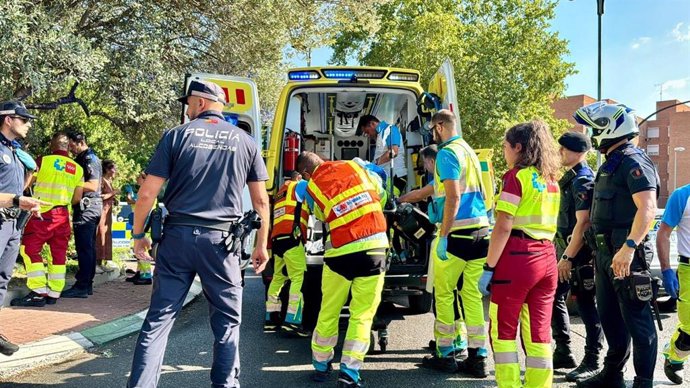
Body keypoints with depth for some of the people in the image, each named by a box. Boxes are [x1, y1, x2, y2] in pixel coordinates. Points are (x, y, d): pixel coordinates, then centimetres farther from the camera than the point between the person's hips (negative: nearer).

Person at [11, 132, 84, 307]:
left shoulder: (43, 161, -5)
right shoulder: (77, 168, 7)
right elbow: (77, 198, 9)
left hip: (43, 214, -5)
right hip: (62, 216, 5)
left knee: (30, 250, -1)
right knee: (59, 254, 8)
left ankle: (38, 293, -7)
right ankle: (53, 294, 12)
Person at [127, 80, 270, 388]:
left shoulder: (177, 135, 2)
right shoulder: (245, 141, 7)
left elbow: (147, 193, -2)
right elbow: (260, 200, 7)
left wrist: (138, 235, 10)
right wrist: (262, 244, 15)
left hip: (177, 236, 0)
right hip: (220, 240, 0)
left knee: (159, 318, 7)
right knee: (227, 321, 12)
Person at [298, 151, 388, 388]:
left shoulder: (311, 188, 3)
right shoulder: (353, 166, 8)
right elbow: (381, 194, 20)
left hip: (342, 252, -1)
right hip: (375, 246, 1)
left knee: (328, 312, 16)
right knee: (362, 315, 6)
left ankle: (321, 365, 29)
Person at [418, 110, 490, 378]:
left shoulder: (447, 153, -8)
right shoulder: (469, 151, 19)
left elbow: (454, 198, -17)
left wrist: (443, 237, -17)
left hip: (458, 234, -8)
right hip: (480, 229, 8)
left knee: (443, 294, 3)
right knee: (473, 295, 9)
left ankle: (445, 355, 11)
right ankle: (477, 358, 11)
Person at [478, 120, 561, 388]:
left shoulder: (517, 175, -7)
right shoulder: (551, 180, 16)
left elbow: (503, 227, -14)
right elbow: (547, 224, 17)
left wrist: (488, 268, -12)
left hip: (517, 257, -7)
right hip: (547, 259, 7)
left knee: (503, 330, 4)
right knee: (539, 333, 9)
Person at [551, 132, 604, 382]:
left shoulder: (583, 181, -16)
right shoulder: (571, 178, 15)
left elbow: (583, 223, -22)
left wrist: (568, 257, -22)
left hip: (579, 253, -10)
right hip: (565, 248, 10)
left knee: (586, 305, -1)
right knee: (554, 298, 14)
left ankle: (592, 362, 8)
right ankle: (563, 353, 24)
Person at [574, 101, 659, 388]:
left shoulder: (633, 162, -13)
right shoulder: (610, 164, 18)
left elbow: (647, 208, -24)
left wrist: (629, 247, -33)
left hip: (625, 254, -10)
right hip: (605, 251, 10)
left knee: (636, 319, -2)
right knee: (609, 316, 18)